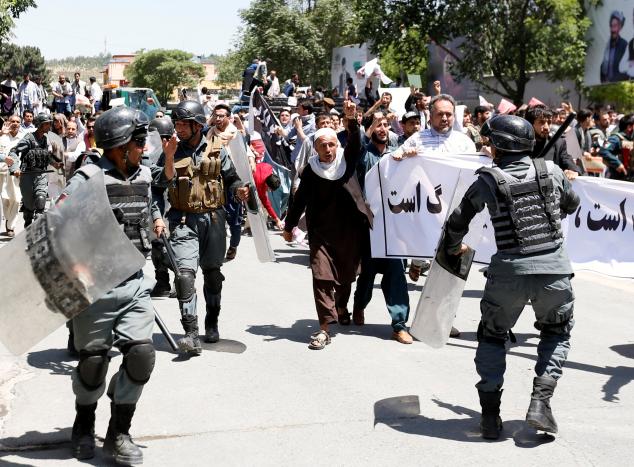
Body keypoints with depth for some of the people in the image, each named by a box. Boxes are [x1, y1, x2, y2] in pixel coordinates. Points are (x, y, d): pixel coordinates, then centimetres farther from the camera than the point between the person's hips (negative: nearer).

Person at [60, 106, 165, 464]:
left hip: (135, 283, 5)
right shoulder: (87, 180, -13)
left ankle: (119, 433, 13)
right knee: (94, 361, 6)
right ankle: (84, 426, 35)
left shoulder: (144, 176, 9)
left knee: (141, 355, -6)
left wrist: (157, 219, 15)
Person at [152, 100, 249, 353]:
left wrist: (239, 190, -12)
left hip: (213, 219, 2)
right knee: (185, 273, -16)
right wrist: (169, 159, -22)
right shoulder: (172, 152, 3)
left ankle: (212, 323, 32)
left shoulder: (217, 152, 4)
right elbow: (163, 182, -8)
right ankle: (191, 332, -18)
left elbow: (230, 179, 9)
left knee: (212, 272, 13)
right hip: (184, 221, -1)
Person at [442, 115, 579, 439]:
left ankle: (490, 414, 16)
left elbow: (457, 222, 4)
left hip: (509, 272, -1)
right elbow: (572, 205, 23)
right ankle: (541, 401, 9)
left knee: (492, 335, 21)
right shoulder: (551, 171, 4)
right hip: (554, 269, 1)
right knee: (557, 331, 26)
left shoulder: (488, 181, -2)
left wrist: (453, 248, 24)